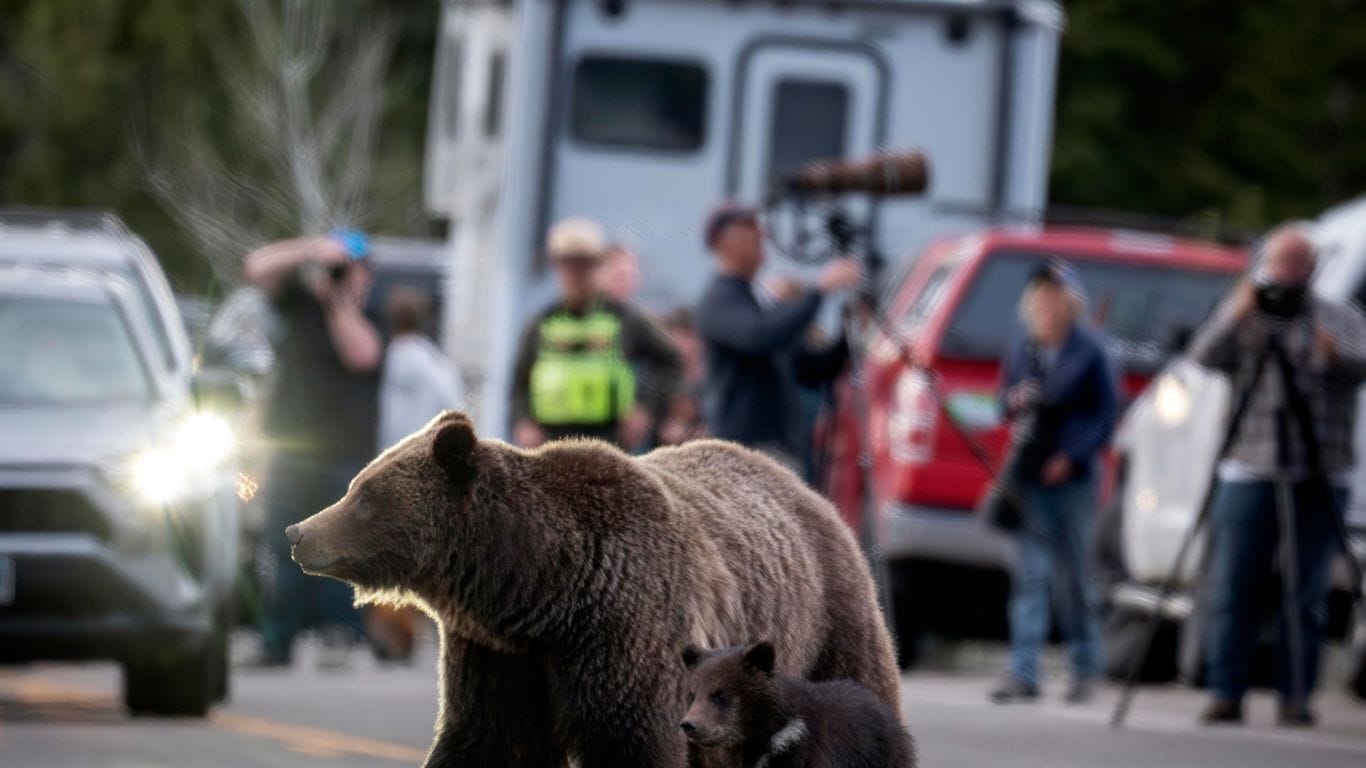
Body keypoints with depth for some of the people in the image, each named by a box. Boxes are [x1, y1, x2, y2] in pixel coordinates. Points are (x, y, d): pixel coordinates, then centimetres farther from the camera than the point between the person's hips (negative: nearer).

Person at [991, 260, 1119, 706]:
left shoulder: (1089, 351, -3)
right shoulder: (1020, 351, 10)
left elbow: (1106, 413, -3)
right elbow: (1005, 403, 17)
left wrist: (1072, 456, -12)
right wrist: (1014, 404, -7)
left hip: (1071, 476, -3)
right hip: (1029, 476, 3)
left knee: (1075, 577, 4)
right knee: (1029, 576, -2)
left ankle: (1085, 669, 16)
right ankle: (1023, 674, -5)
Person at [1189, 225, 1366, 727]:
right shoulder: (1242, 316, 12)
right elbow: (1206, 356, -5)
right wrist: (1236, 317, -22)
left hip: (1318, 478, 0)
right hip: (1248, 473, 0)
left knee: (1307, 596, -3)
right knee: (1233, 591, -3)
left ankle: (1296, 698, 1)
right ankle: (1226, 694, 0)